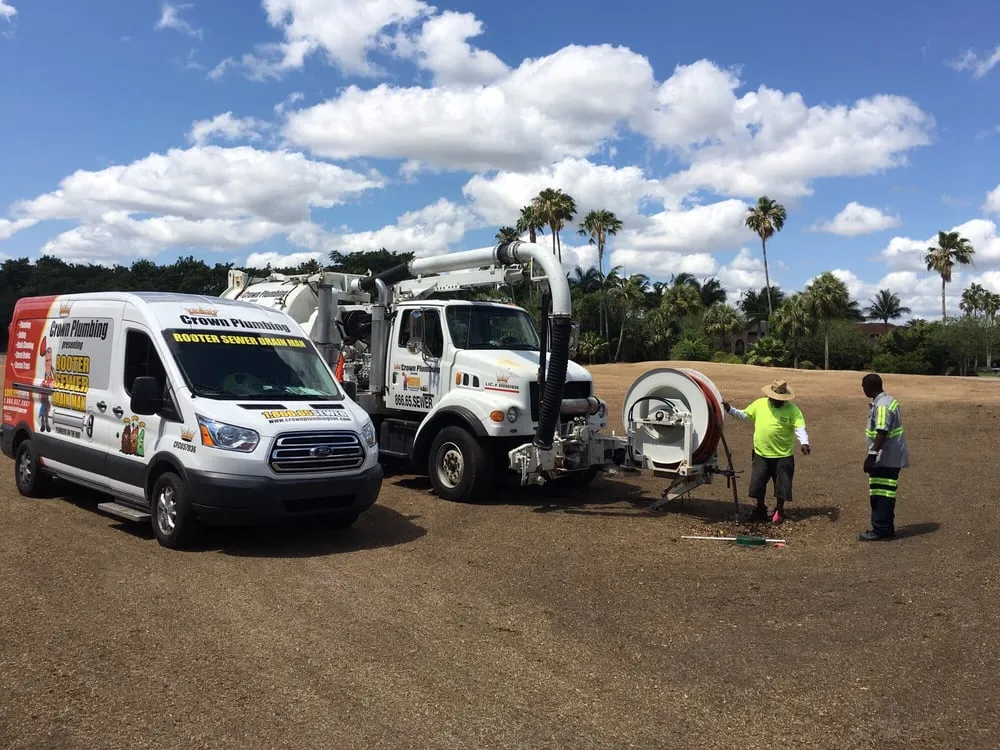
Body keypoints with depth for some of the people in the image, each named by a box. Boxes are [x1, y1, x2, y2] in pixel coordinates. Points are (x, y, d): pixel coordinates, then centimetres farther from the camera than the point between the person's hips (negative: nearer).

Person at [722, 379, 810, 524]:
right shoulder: (759, 404, -1)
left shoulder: (792, 410, -10)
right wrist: (730, 410, -4)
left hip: (783, 456, -3)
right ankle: (760, 510, 32)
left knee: (782, 485, 8)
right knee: (757, 483, 11)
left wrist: (804, 443, -35)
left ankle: (779, 511, 30)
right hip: (761, 454, 3)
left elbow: (800, 428, -18)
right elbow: (744, 416, 10)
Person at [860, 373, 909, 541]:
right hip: (891, 457, 11)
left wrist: (872, 454, -30)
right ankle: (885, 528, 23)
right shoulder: (888, 401, 14)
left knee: (881, 495, -5)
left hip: (886, 458, -11)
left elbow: (882, 432, -28)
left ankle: (881, 530, 0)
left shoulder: (881, 406, -20)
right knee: (883, 494, 16)